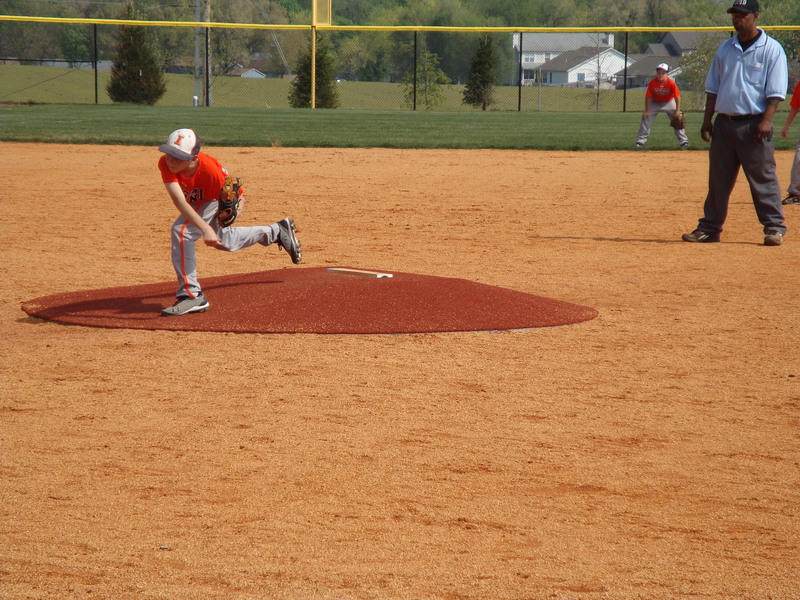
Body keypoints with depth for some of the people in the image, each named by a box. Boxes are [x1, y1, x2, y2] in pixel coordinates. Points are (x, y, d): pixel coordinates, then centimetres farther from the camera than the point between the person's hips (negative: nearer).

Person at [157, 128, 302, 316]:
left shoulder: (209, 169, -42)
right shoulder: (165, 163, -37)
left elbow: (239, 195, -27)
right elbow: (179, 202, -47)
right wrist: (205, 228, -60)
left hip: (219, 197, -6)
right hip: (195, 201, 6)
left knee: (182, 231, -29)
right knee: (223, 242, 29)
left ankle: (191, 295, -23)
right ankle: (278, 231, 52)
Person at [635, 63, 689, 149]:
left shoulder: (671, 83, -26)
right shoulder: (652, 83, -24)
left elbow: (677, 97, -18)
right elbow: (648, 97, -15)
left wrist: (678, 111, -20)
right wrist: (646, 111, -14)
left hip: (669, 102, -1)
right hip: (655, 102, 1)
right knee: (646, 119, -8)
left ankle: (683, 141, 3)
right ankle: (640, 141, -1)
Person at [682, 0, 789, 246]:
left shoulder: (771, 49, -3)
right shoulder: (725, 49, 13)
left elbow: (776, 91, -8)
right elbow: (713, 88, 17)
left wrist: (766, 120, -18)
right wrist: (707, 120, 9)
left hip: (753, 124, -5)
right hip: (724, 122, 5)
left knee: (763, 178, -4)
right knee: (718, 179, 9)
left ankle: (774, 227, 1)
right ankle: (709, 228, 15)